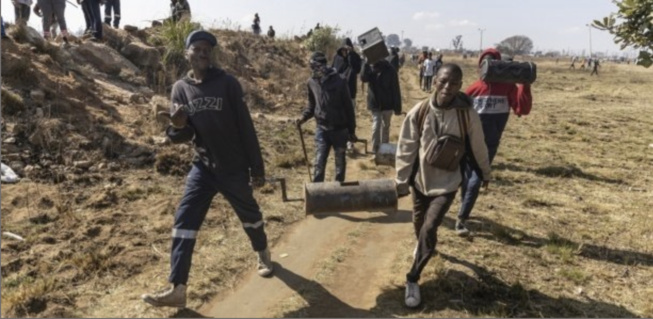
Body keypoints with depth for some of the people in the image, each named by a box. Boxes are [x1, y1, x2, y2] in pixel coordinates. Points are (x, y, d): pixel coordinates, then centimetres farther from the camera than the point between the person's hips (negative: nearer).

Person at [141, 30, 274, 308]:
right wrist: (178, 127, -25)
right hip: (202, 167, 3)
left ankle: (263, 254, 44)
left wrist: (257, 168, -8)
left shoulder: (227, 83, -8)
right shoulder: (180, 88, 2)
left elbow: (246, 127, -7)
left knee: (249, 215, 14)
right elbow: (183, 137, 0)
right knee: (184, 221, -5)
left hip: (234, 168, -3)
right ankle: (177, 290, 0)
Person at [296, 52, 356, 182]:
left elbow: (348, 107, -7)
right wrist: (304, 117, -7)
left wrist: (351, 130, -4)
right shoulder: (312, 82, -2)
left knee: (340, 163, 12)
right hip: (321, 129, 2)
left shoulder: (339, 82, -13)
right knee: (319, 163, -1)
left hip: (339, 129, -2)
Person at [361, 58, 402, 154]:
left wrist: (397, 107, -12)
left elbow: (395, 89, -11)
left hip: (387, 104, -1)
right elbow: (363, 78, -23)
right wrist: (367, 64, -30)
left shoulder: (390, 70, -13)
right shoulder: (371, 68, -4)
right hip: (375, 103, 1)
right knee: (376, 126, -7)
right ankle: (375, 149, 0)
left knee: (385, 126, 13)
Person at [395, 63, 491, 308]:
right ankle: (424, 247, 55)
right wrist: (401, 183, -3)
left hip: (447, 183, -2)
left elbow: (478, 148, 0)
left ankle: (412, 280, 6)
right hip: (420, 180, 2)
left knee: (429, 229, -12)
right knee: (419, 225, 19)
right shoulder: (419, 112, -14)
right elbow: (406, 149, -6)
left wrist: (485, 174, 14)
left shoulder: (467, 115, -16)